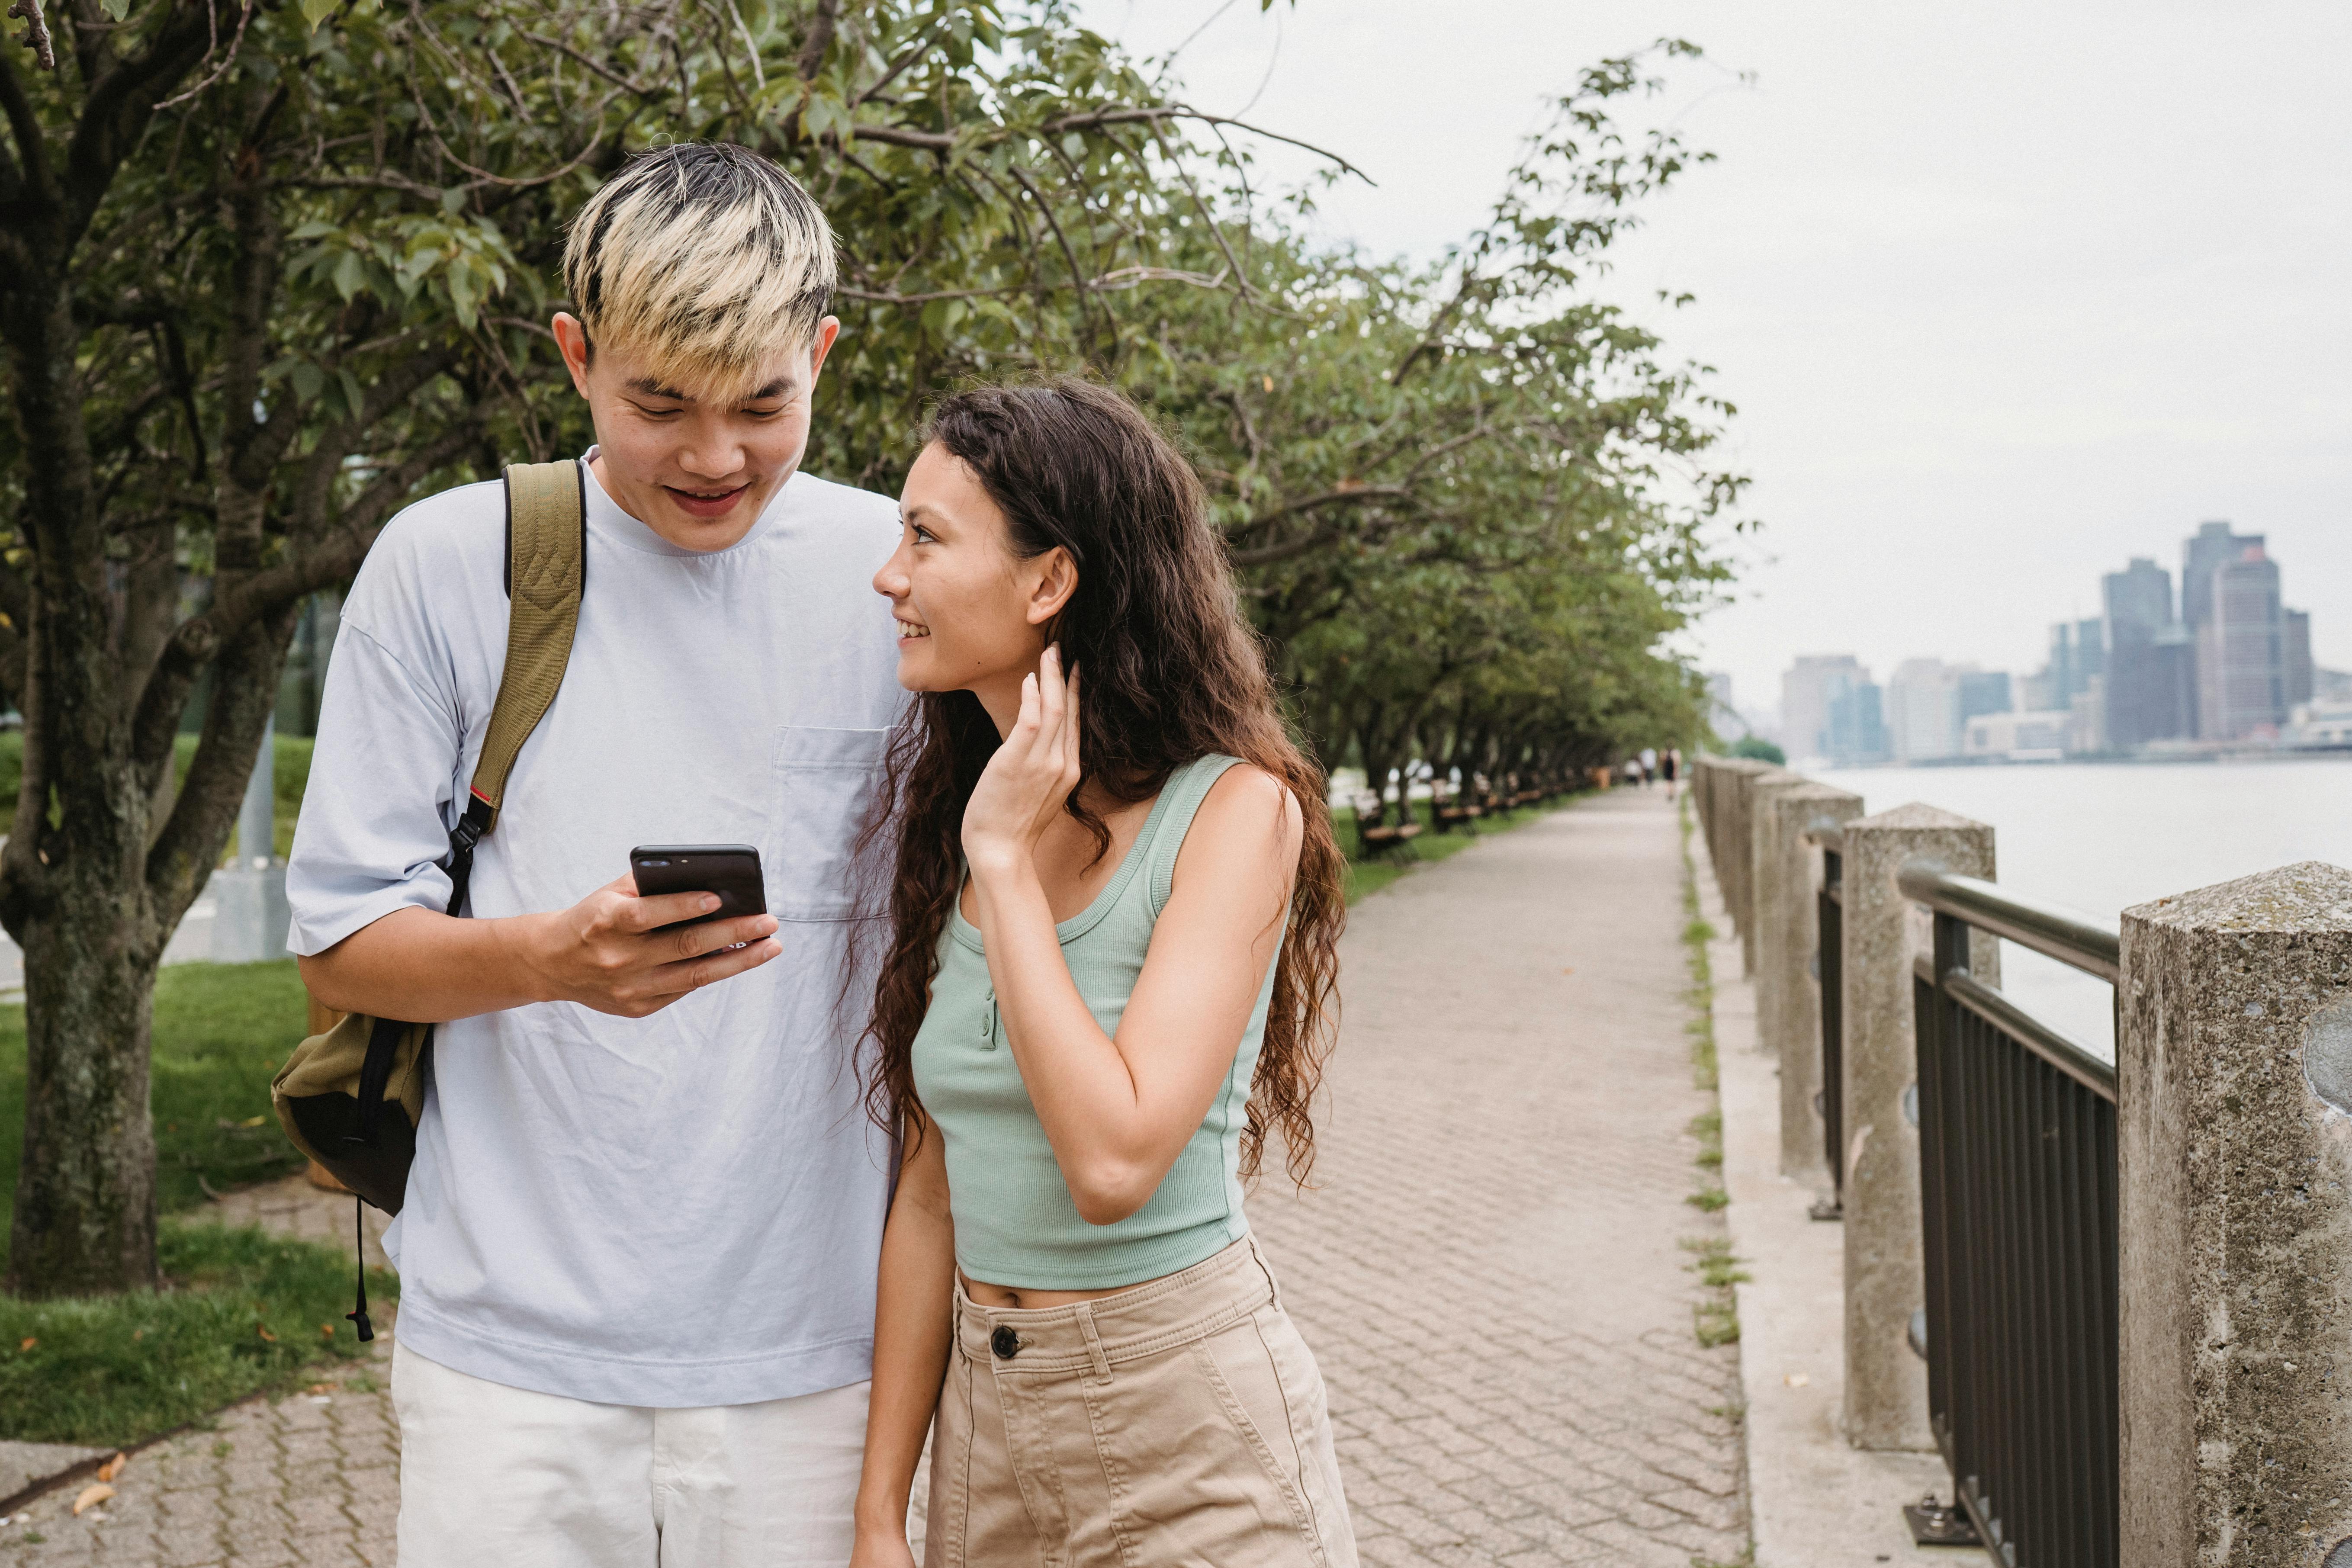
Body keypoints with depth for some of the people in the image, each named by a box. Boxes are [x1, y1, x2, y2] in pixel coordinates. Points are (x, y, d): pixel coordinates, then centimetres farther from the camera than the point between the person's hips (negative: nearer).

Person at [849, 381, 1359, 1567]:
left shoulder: (1234, 808, -14)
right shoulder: (955, 822, 3)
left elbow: (1113, 1161, -25)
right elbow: (933, 1192, 5)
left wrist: (1008, 857, -18)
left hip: (1189, 1431, -5)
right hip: (982, 1422, 5)